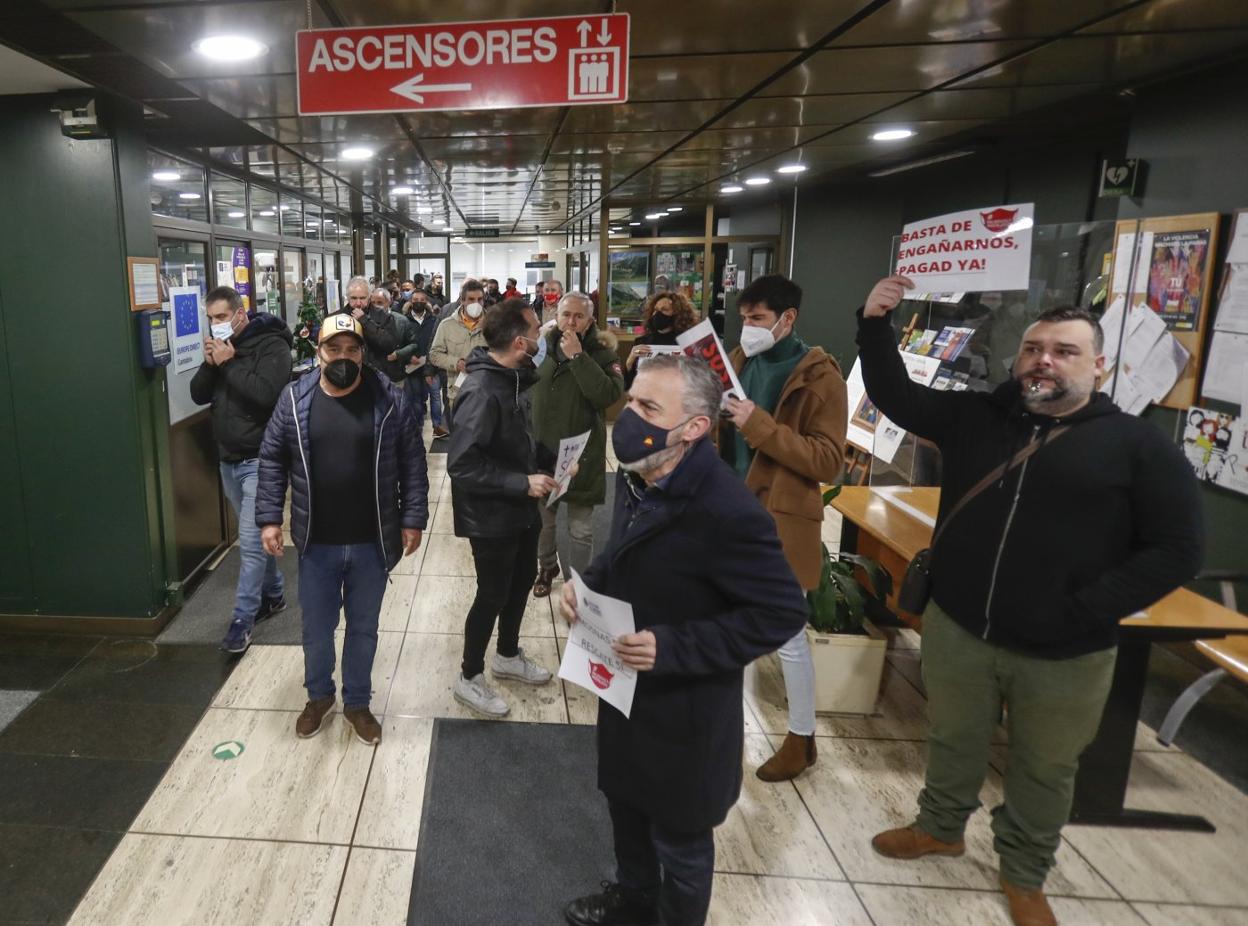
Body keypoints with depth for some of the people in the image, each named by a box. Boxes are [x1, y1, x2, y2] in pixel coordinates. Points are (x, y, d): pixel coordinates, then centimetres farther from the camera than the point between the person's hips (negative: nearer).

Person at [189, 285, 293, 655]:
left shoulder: (271, 345, -12)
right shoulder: (222, 347, 11)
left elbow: (266, 394, -25)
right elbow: (198, 395, 9)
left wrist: (229, 363, -17)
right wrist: (209, 364, -7)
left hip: (258, 459, -8)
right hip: (228, 458, 8)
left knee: (251, 541, -6)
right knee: (256, 535, 17)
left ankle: (243, 617, 2)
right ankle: (273, 594, 32)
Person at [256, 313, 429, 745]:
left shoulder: (389, 400, -7)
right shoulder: (294, 399, -3)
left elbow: (412, 463, -3)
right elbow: (272, 462, 3)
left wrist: (413, 519, -7)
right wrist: (269, 518, -3)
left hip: (372, 543, -1)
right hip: (316, 543, 1)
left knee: (363, 627, 15)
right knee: (316, 628, 17)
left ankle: (357, 702, 35)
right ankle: (319, 695, 41)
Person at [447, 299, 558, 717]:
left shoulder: (514, 377, 2)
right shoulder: (481, 390, -27)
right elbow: (462, 465, -29)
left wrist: (545, 463, 1)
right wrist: (523, 483, -27)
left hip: (520, 507, 9)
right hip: (491, 515, -9)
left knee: (522, 579, 22)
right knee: (493, 594, 6)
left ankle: (507, 655, 45)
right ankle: (469, 677, 28)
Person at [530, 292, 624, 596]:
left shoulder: (602, 354, -9)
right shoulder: (543, 348, 0)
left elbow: (609, 395, -28)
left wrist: (577, 357, -26)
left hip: (582, 456, -3)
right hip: (541, 451, 4)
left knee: (581, 530, 5)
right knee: (543, 520, 19)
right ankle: (547, 567, 44)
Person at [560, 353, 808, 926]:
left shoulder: (727, 512, -31)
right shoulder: (636, 477, -6)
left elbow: (783, 612, -25)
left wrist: (673, 647, -29)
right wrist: (587, 584, -8)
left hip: (684, 706, -8)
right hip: (624, 686, 8)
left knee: (679, 838, 17)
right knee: (624, 800, 29)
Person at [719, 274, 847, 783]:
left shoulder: (818, 376, -12)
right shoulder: (740, 361, 7)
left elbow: (829, 462, -18)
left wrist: (761, 426, -26)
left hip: (782, 519, -6)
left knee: (787, 633, 5)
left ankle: (802, 738, 24)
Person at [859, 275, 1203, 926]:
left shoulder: (1140, 446, -8)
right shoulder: (977, 417, 1)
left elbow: (1177, 549, -10)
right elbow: (894, 397, 2)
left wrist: (1086, 611, -17)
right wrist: (875, 325, -13)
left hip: (1064, 653, -2)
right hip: (958, 630, 2)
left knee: (1044, 771, 18)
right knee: (954, 743, 21)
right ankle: (940, 828, 47)